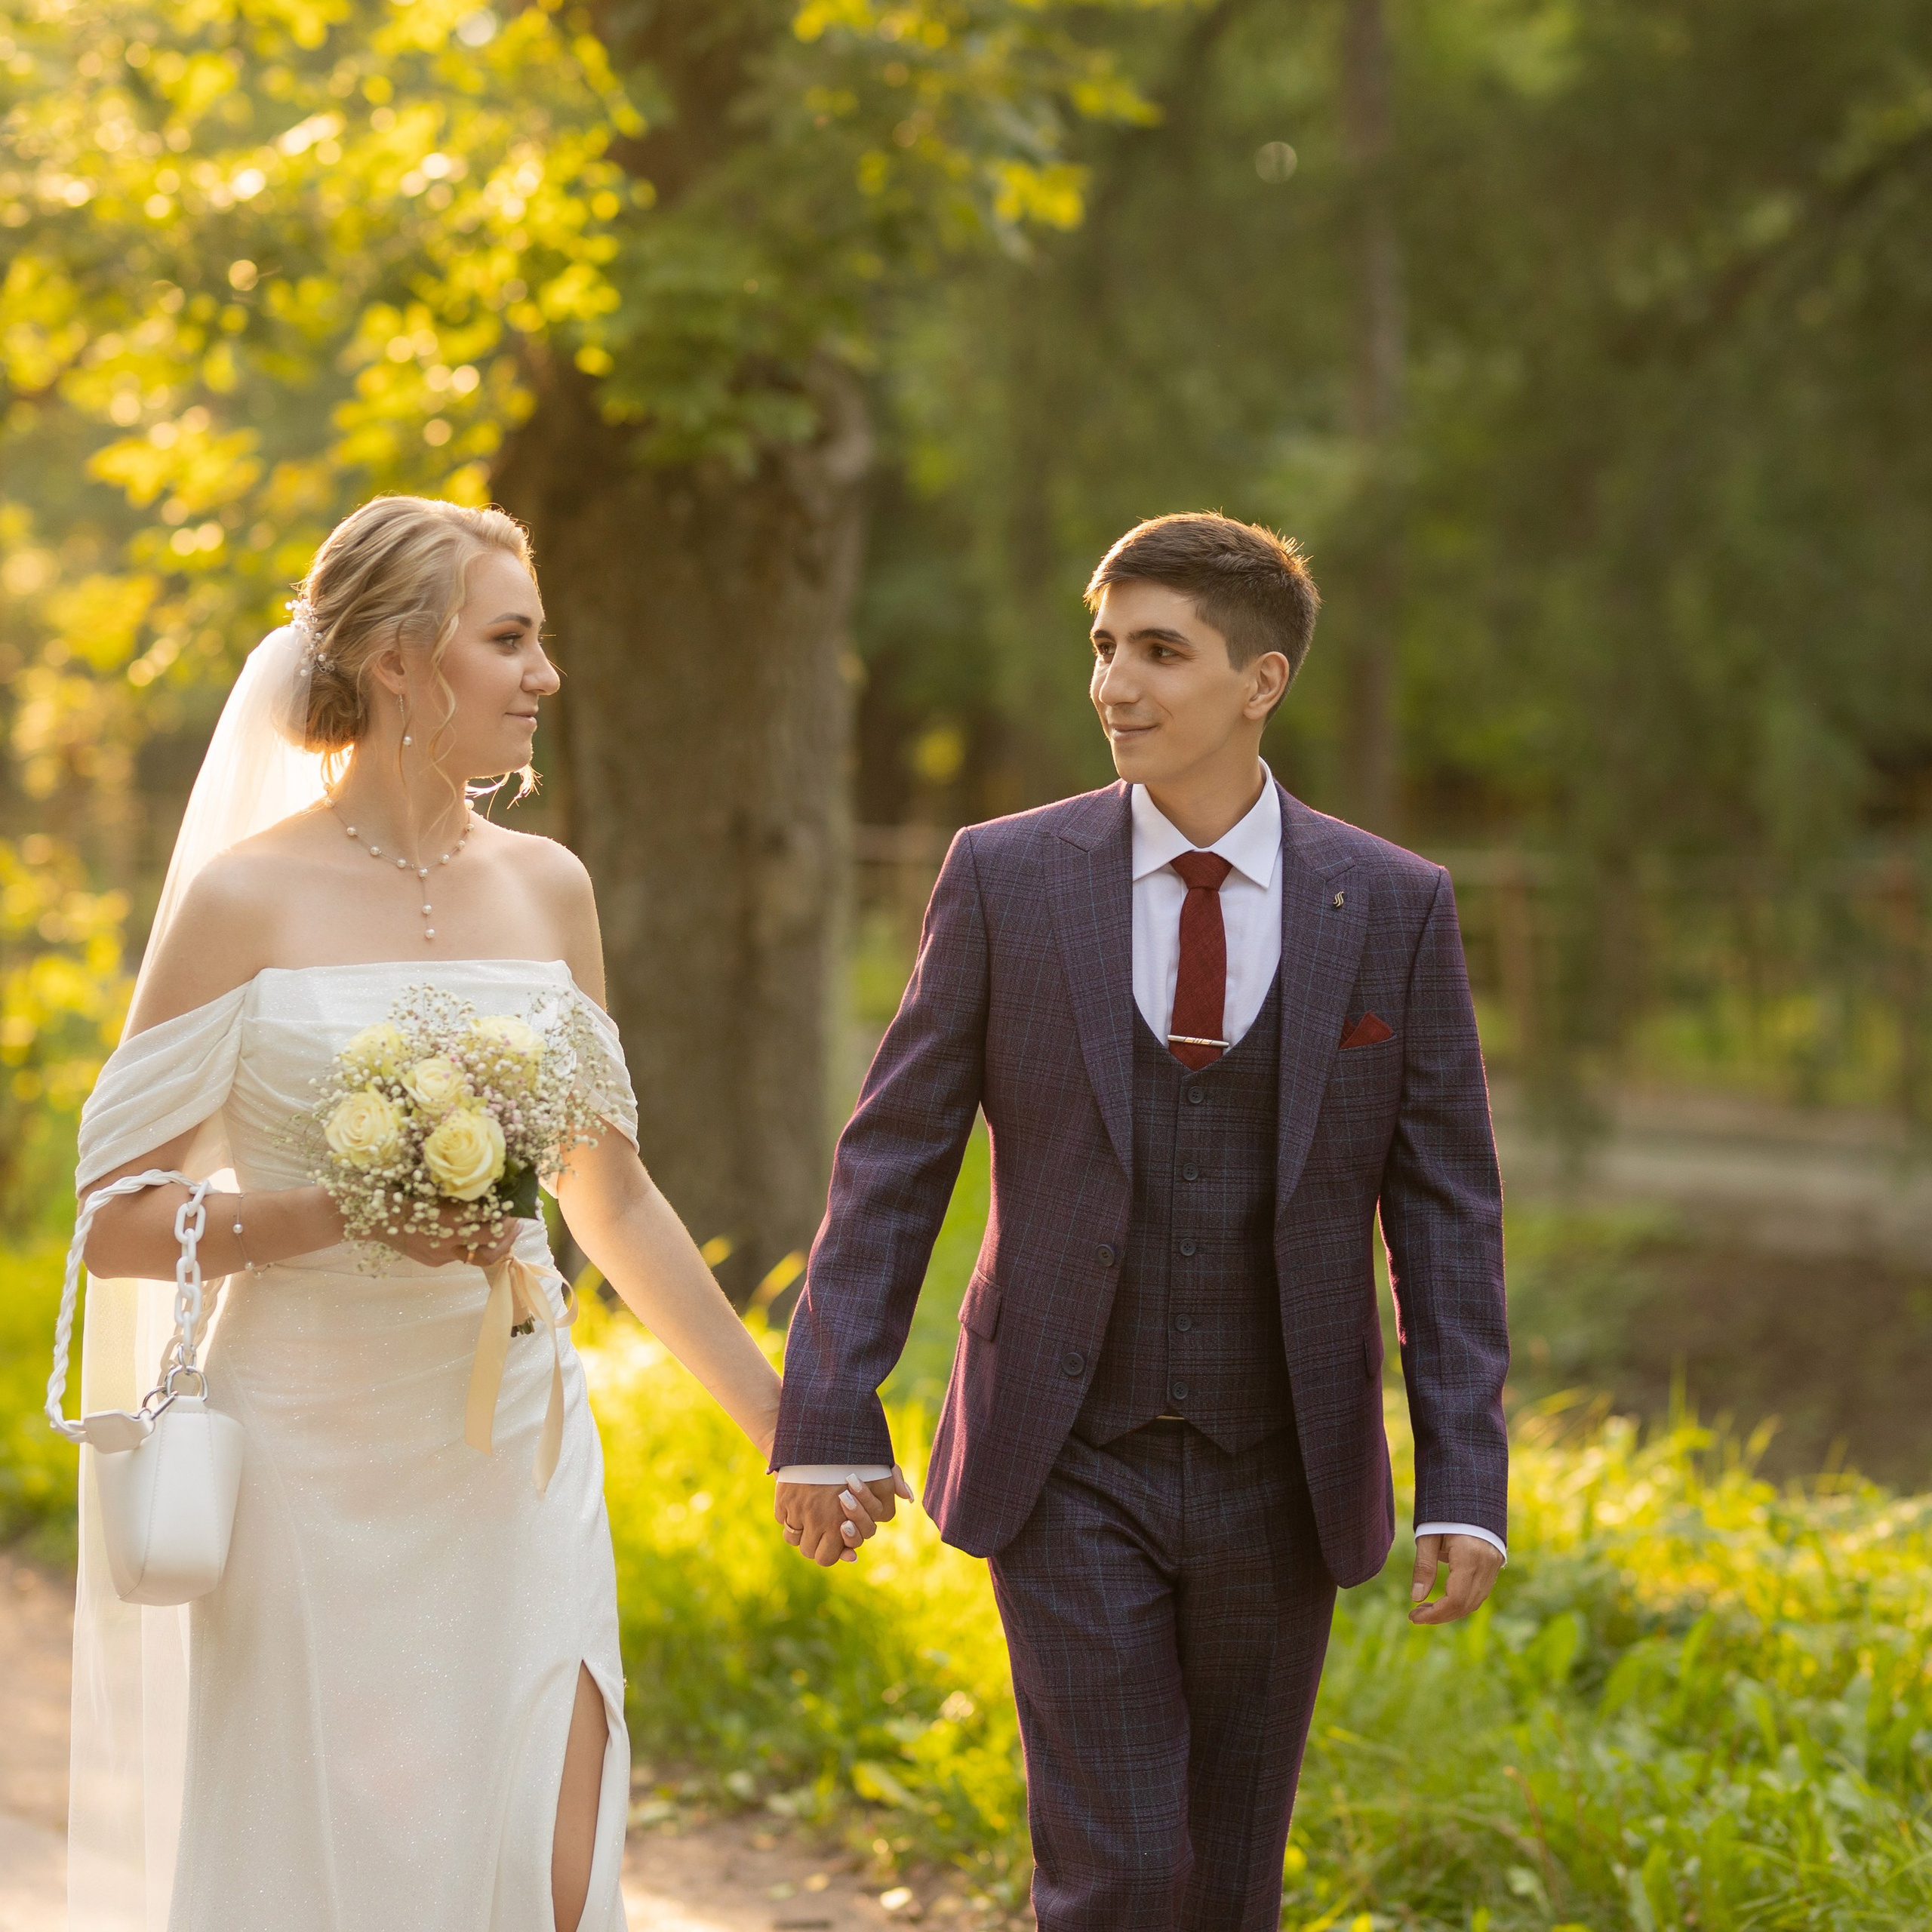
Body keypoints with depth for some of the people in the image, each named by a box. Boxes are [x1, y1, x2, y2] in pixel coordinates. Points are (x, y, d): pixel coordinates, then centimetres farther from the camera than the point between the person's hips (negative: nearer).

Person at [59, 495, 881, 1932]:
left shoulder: (546, 889, 8)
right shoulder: (245, 900, -6)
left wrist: (779, 1419, 19)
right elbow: (114, 1220, -6)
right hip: (314, 1473, -4)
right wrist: (347, 1212, -21)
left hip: (514, 1466, 4)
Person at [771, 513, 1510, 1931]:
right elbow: (894, 1158, -1)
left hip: (1277, 1479, 1)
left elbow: (1444, 1210, -2)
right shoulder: (1007, 878, -3)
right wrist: (829, 1420, -8)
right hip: (1070, 1475, -1)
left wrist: (1466, 1484, -9)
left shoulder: (1396, 908, -2)